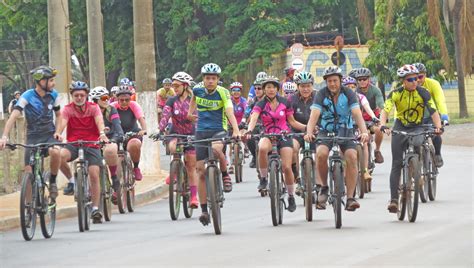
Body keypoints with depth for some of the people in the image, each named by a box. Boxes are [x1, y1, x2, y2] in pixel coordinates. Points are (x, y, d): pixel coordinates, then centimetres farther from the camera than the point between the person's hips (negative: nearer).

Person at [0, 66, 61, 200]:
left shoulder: (53, 95, -1)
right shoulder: (27, 96, -12)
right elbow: (13, 116, -21)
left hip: (49, 135, 1)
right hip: (33, 137, -1)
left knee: (55, 152, -33)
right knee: (29, 173, -7)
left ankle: (53, 182, -9)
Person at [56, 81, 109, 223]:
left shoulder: (93, 108, -1)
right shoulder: (68, 109, -1)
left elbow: (99, 122, -19)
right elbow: (62, 122, -18)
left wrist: (102, 134, -40)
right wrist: (57, 133, -41)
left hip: (91, 144, 0)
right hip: (73, 144, 0)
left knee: (94, 175, -11)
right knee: (60, 156, -32)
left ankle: (95, 209, -2)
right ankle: (72, 181, -7)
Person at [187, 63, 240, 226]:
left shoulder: (222, 93, -11)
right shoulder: (198, 91, 0)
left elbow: (230, 113, -24)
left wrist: (236, 130, -38)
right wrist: (190, 113, 27)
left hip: (219, 130, -4)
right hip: (201, 132, 4)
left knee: (216, 148, -40)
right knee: (201, 172, -2)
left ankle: (225, 174, -11)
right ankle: (204, 210, 5)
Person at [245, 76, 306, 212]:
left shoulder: (284, 103, 2)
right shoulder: (261, 105, -4)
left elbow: (292, 122, 9)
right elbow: (253, 118, -21)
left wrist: (307, 127, -6)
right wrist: (249, 131, -42)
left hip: (284, 136, 1)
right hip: (268, 136, -1)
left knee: (287, 167, -12)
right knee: (262, 148, -38)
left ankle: (291, 196, 10)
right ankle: (263, 178, -17)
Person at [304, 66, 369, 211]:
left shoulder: (348, 94, -12)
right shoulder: (321, 95, -12)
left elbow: (357, 114, -24)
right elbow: (314, 115, -25)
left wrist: (364, 132, -42)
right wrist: (309, 133, -44)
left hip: (345, 131, 0)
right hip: (326, 131, 0)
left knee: (352, 157, -23)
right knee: (321, 153, -29)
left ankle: (350, 197, -20)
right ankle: (324, 187, -7)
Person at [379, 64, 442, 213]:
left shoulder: (423, 93, -13)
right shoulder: (395, 94, -14)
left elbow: (433, 111, -20)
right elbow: (386, 110, -27)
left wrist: (438, 127, -37)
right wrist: (382, 125, -46)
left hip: (417, 128, 0)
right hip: (400, 128, 0)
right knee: (397, 164, -7)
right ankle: (393, 199, -9)